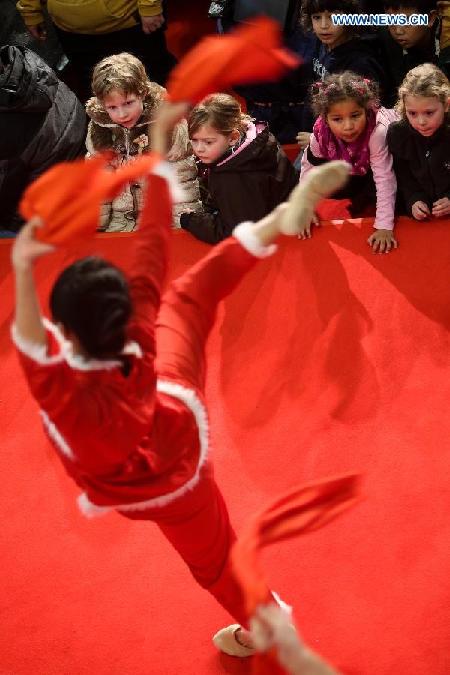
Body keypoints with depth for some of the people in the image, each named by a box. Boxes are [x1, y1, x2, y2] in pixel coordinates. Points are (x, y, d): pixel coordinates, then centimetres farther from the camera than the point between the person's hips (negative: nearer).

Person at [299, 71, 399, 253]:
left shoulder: (377, 131, -45)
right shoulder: (321, 131, -34)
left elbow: (384, 179, -43)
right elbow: (309, 165, -17)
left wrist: (384, 227, -46)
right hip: (349, 164, 4)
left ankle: (363, 199, 9)